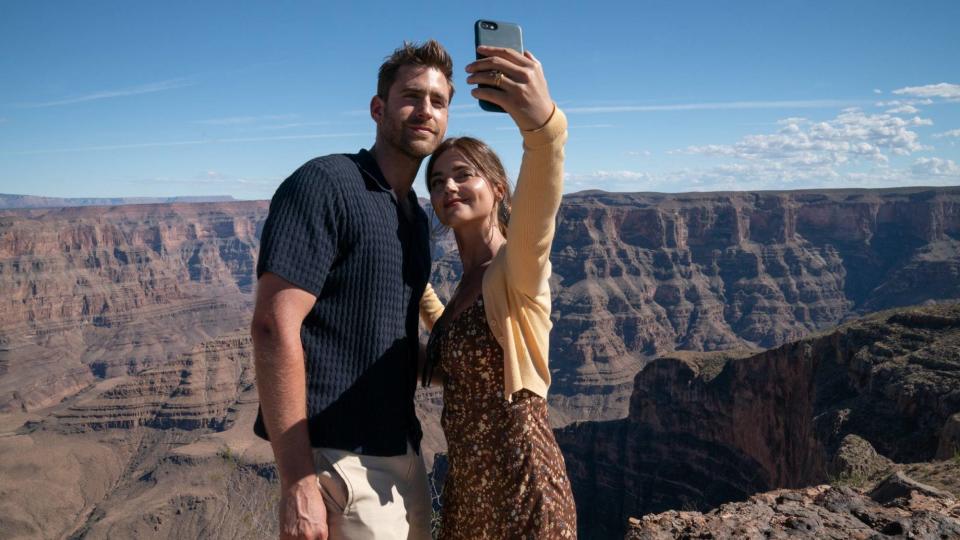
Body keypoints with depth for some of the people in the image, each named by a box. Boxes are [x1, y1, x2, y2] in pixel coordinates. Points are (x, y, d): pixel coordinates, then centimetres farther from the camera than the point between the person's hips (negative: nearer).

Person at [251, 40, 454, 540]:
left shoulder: (416, 215, 12)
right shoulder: (325, 184, -13)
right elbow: (274, 328, -20)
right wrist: (298, 482, -23)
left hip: (403, 454, 8)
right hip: (341, 461, -8)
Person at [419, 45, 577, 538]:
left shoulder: (517, 267, -15)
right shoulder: (468, 283, 8)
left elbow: (536, 217, -40)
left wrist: (543, 121, -59)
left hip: (520, 490, -8)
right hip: (467, 489, 8)